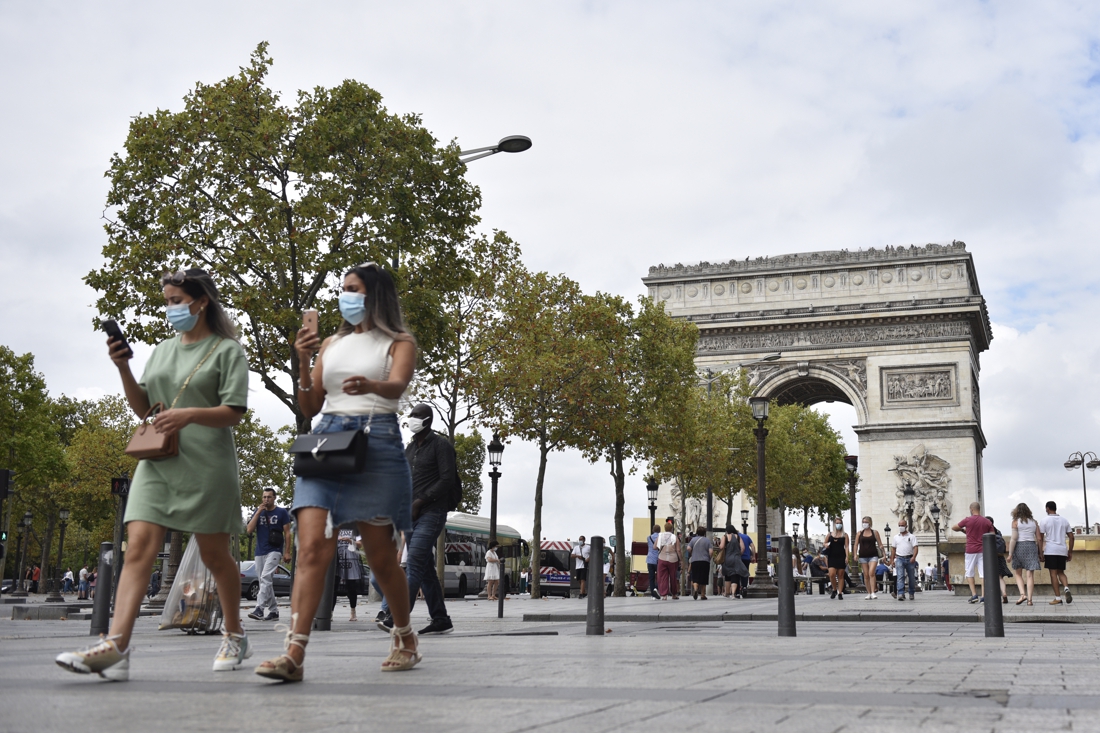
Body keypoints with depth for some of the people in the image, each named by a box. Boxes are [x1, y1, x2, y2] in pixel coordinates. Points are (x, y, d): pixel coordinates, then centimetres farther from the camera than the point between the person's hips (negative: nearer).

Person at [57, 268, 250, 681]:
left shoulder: (227, 350, 1)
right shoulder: (163, 351, 18)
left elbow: (233, 412, -6)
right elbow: (142, 407, 18)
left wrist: (190, 414, -22)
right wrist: (122, 368, 4)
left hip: (205, 462, -5)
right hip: (157, 461, 5)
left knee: (214, 554, 4)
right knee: (138, 547, -11)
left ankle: (235, 638, 22)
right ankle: (115, 647, -22)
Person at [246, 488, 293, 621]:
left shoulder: (282, 512, 2)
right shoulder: (257, 512, 13)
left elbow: (287, 533, 1)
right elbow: (250, 530, 2)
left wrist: (287, 552, -7)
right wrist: (258, 512, -5)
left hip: (274, 551, -5)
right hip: (260, 552, 5)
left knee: (265, 578, -21)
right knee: (266, 582, 8)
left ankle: (259, 609, -28)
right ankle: (273, 611, 15)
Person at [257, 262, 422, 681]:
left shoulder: (399, 343, 7)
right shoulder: (331, 344, 20)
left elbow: (397, 385, -15)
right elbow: (309, 408, 15)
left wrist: (371, 386, -38)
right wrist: (303, 363, -1)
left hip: (376, 442, -3)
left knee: (380, 557, 3)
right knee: (312, 547, -13)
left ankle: (405, 639, 25)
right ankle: (294, 654, -19)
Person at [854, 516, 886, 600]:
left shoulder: (875, 532, 6)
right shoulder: (860, 533, 10)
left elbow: (880, 544, 7)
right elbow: (856, 545, 7)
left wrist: (884, 554, 0)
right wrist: (855, 554, -5)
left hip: (873, 555, -2)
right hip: (863, 556, 2)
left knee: (871, 573, -19)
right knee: (866, 575, 3)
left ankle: (873, 593, -20)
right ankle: (869, 593, 11)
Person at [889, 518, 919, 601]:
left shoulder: (912, 536, 5)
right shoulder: (896, 537, 14)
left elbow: (915, 547, -4)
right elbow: (893, 549, 17)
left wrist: (914, 557, -19)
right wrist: (892, 560, 12)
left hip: (910, 559, -1)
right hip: (899, 559, 1)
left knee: (912, 578, 7)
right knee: (900, 576, -13)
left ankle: (912, 594, 22)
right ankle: (901, 594, -22)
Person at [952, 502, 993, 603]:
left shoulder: (967, 520, -6)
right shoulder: (987, 522, 3)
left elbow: (953, 528, 5)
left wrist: (962, 530, 22)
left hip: (971, 550, -2)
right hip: (983, 550, 2)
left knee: (969, 573, 10)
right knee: (983, 574, 3)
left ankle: (974, 595, 0)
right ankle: (983, 596, -3)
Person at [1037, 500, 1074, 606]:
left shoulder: (1044, 520, -1)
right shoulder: (1064, 521, 12)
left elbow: (1040, 538, -5)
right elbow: (1071, 537, 10)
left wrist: (1040, 552, -1)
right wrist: (1070, 552, 16)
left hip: (1050, 550, -4)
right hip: (1062, 550, 4)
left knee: (1053, 573, -1)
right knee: (1061, 572, 13)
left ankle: (1058, 598, -4)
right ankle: (1066, 588, -16)